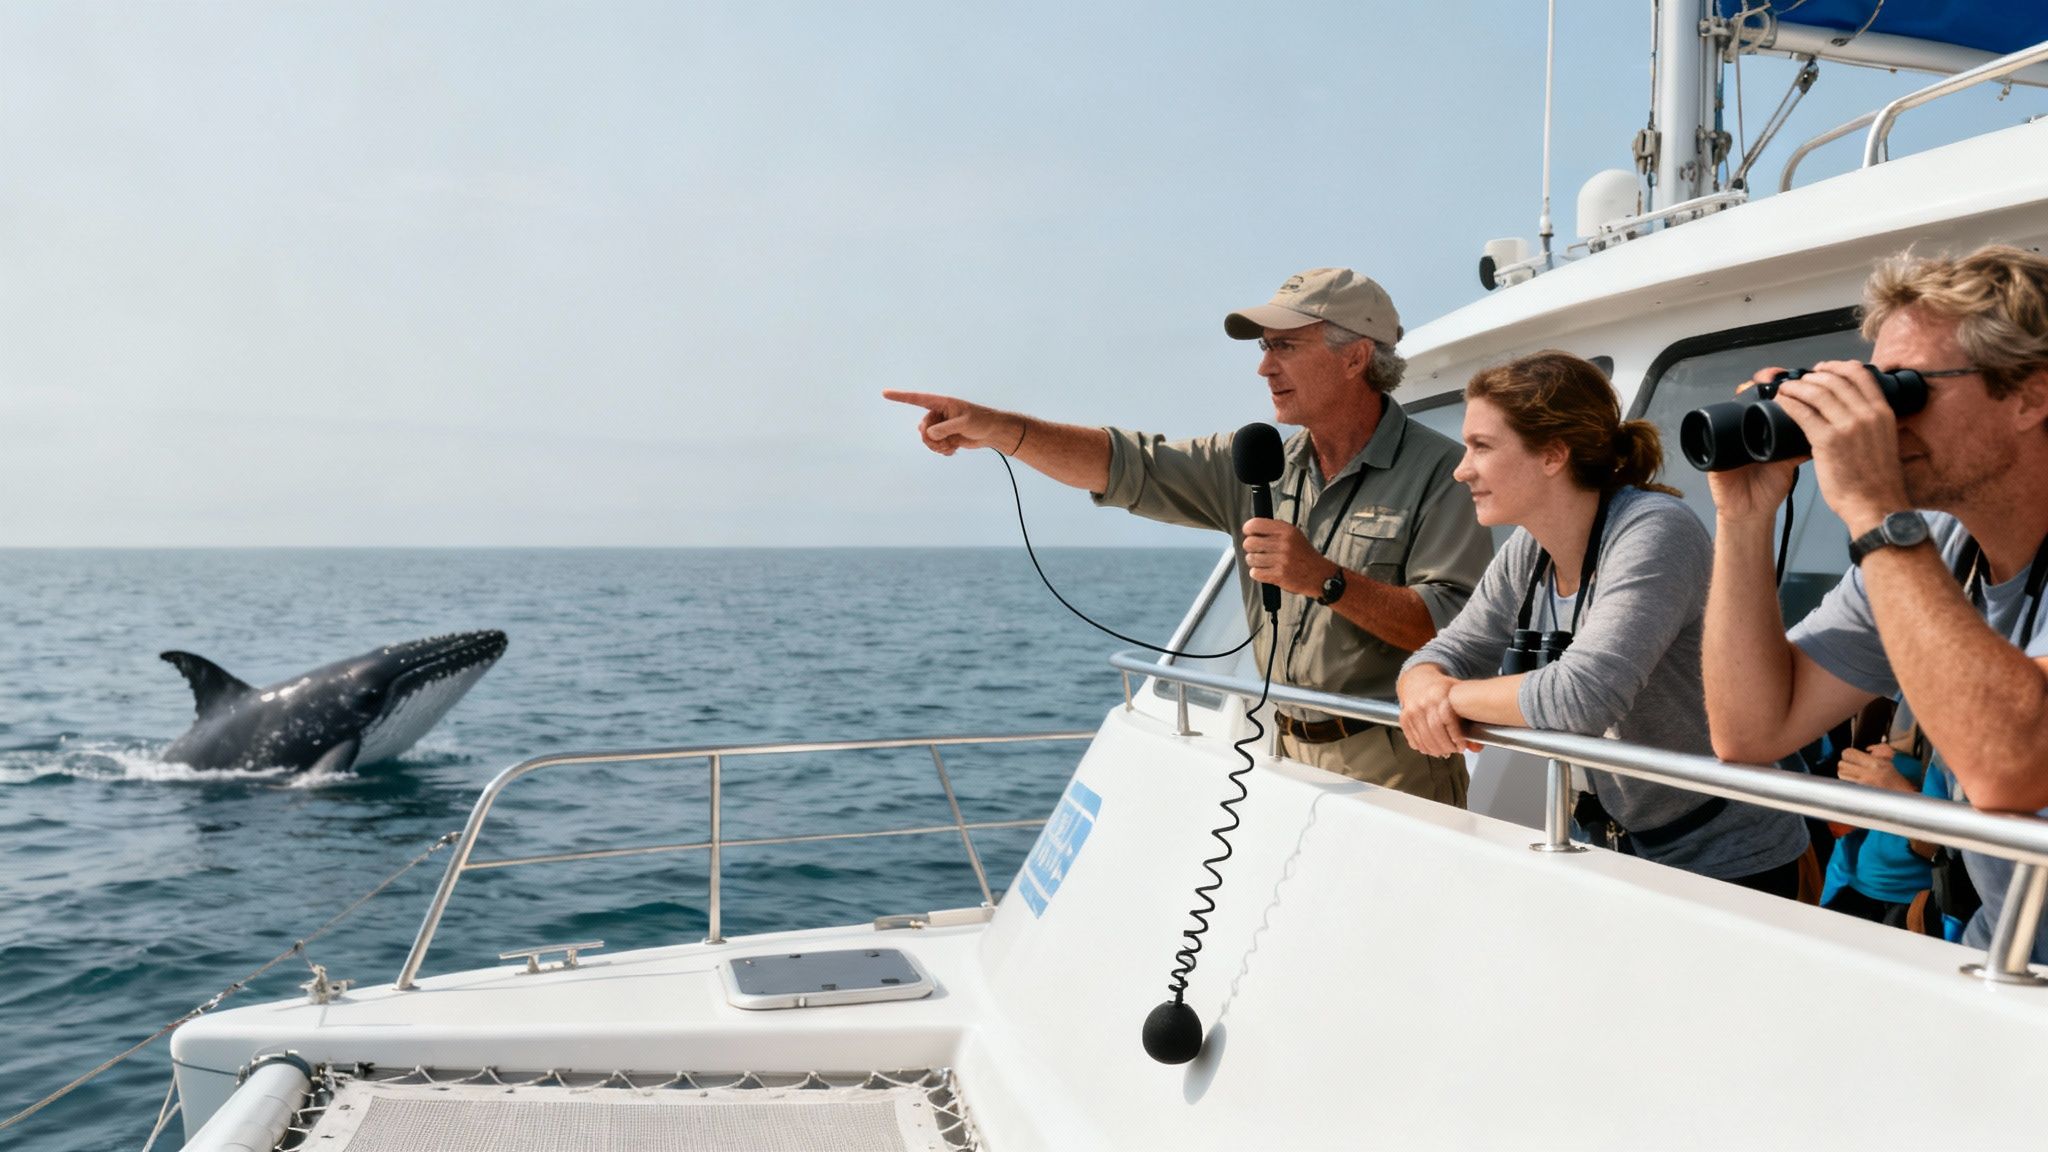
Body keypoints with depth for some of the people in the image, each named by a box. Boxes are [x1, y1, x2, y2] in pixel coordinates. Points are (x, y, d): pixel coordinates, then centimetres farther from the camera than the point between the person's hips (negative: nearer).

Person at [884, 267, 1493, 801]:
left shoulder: (1439, 472, -9)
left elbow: (1455, 628, -18)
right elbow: (1125, 466, 2)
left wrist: (1325, 580, -25)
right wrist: (1000, 429, -10)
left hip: (1393, 766, -5)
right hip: (1287, 755, 5)